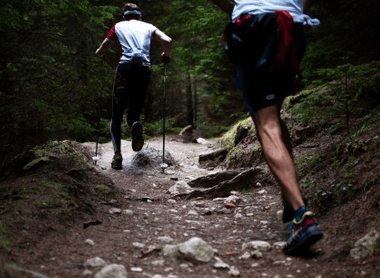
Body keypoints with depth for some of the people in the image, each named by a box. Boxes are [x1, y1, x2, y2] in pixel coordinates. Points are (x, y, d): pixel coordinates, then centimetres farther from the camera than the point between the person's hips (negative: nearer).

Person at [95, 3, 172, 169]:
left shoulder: (118, 26, 19)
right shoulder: (148, 27, 21)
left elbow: (101, 51, 21)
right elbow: (167, 41, 5)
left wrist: (98, 53, 45)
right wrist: (166, 56, 24)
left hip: (125, 67, -1)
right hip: (144, 69, 1)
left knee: (116, 116, 5)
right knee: (134, 113, 11)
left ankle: (117, 154, -13)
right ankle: (135, 124, -27)